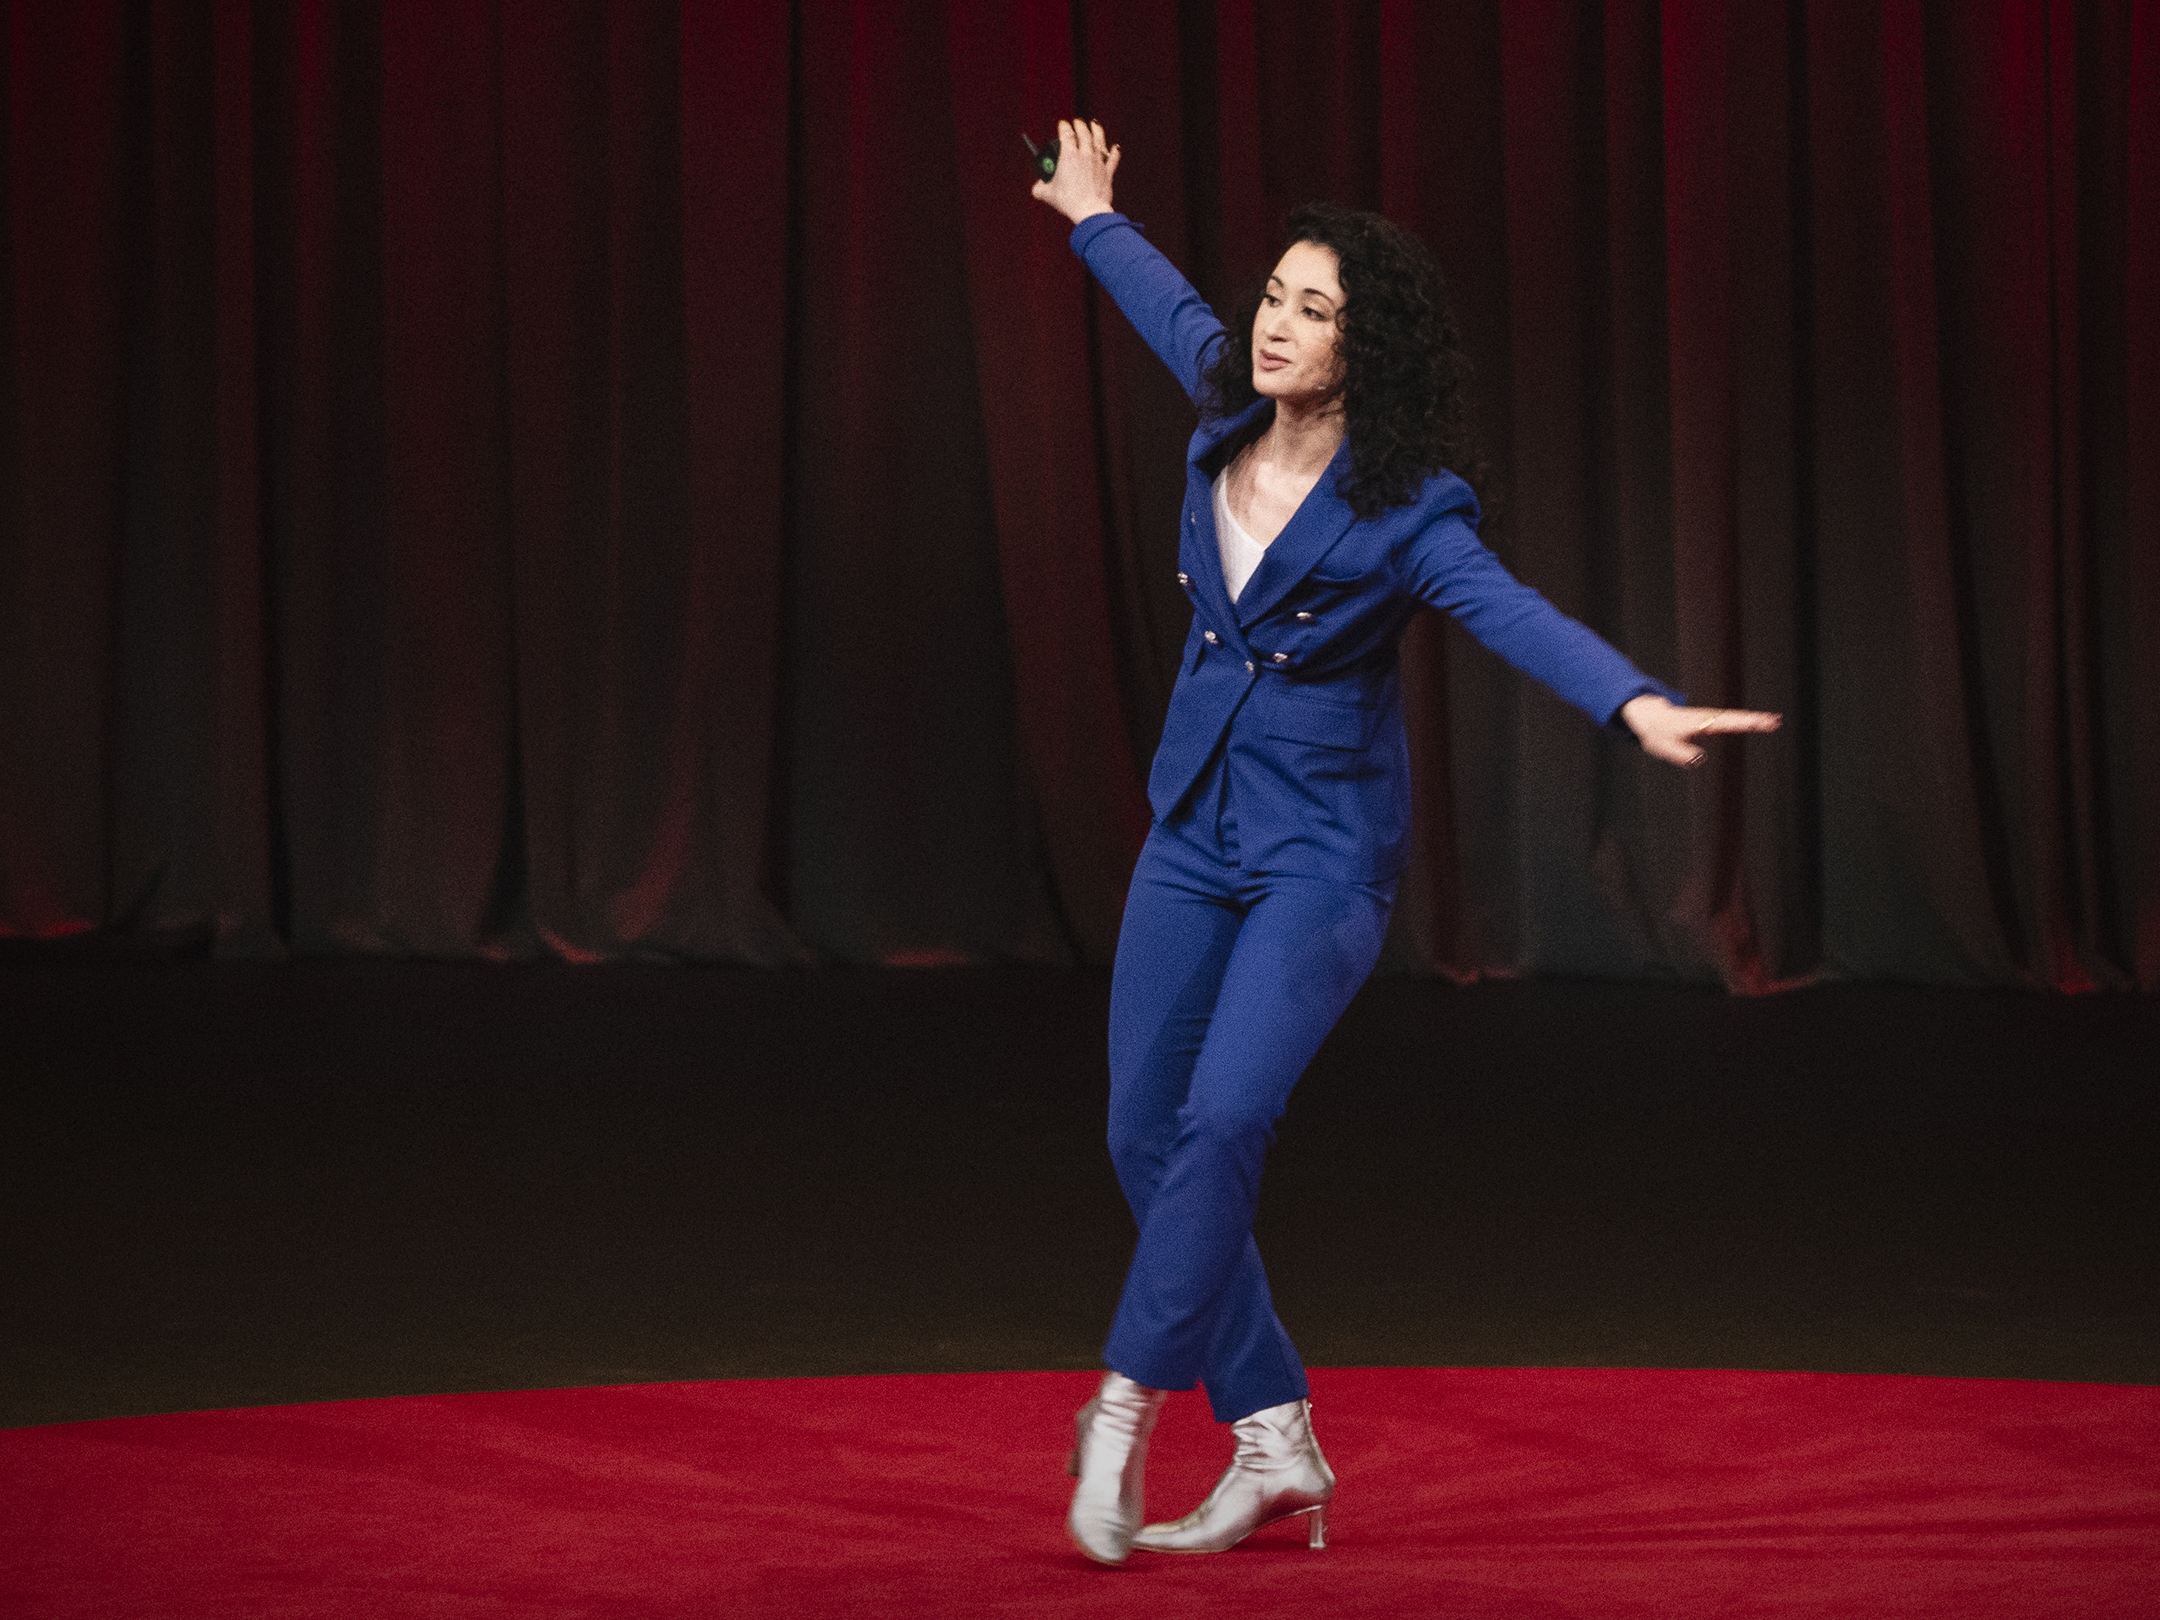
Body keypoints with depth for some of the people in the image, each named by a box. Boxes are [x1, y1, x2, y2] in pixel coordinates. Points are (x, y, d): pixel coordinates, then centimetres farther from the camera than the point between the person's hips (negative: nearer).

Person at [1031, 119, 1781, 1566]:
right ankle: (1274, 1441, 10)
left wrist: (1636, 704, -50)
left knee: (1226, 1115, -23)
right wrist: (1092, 217, 39)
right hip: (1197, 831, 6)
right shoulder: (1229, 416, 0)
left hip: (1322, 849, -6)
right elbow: (1173, 309, 21)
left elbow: (1513, 613, -32)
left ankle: (1130, 1403, -13)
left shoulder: (1406, 511, -17)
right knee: (1145, 1133, 3)